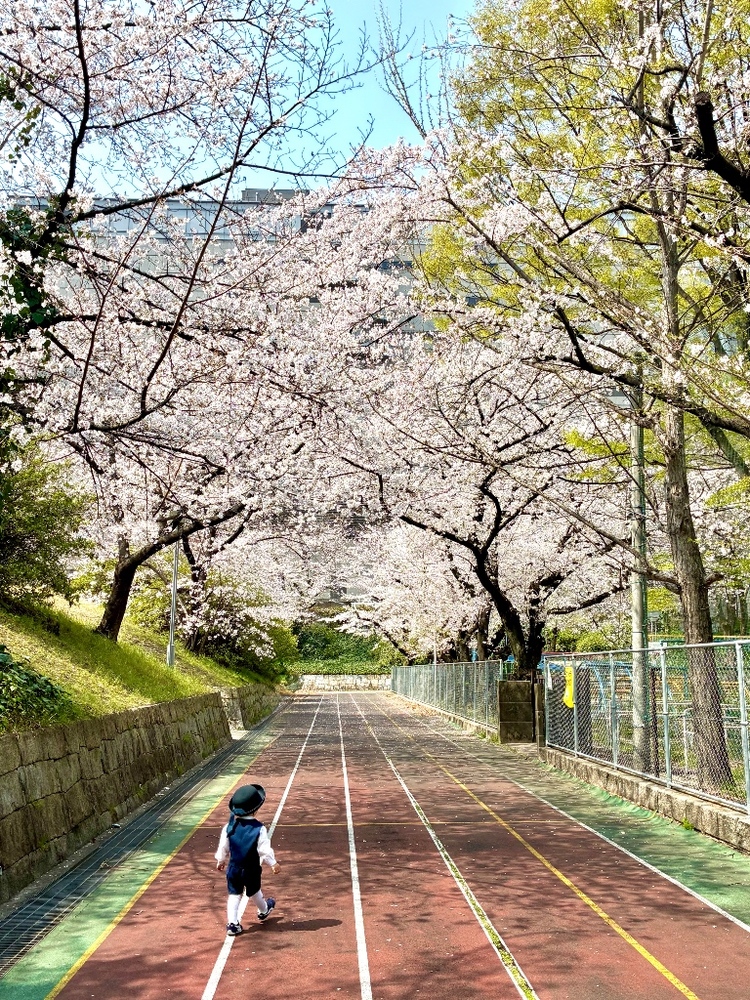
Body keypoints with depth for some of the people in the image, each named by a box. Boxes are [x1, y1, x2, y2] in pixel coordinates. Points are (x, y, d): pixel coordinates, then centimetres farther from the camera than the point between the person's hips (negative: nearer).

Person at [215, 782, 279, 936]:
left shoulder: (229, 826, -12)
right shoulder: (259, 829, -21)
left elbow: (223, 847, -1)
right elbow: (264, 849, -16)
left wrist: (221, 861, 16)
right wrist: (273, 863, -1)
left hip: (233, 867, 2)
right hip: (251, 869, -1)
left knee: (234, 895, 12)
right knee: (254, 892, 22)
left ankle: (232, 924, 5)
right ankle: (263, 910, 46)